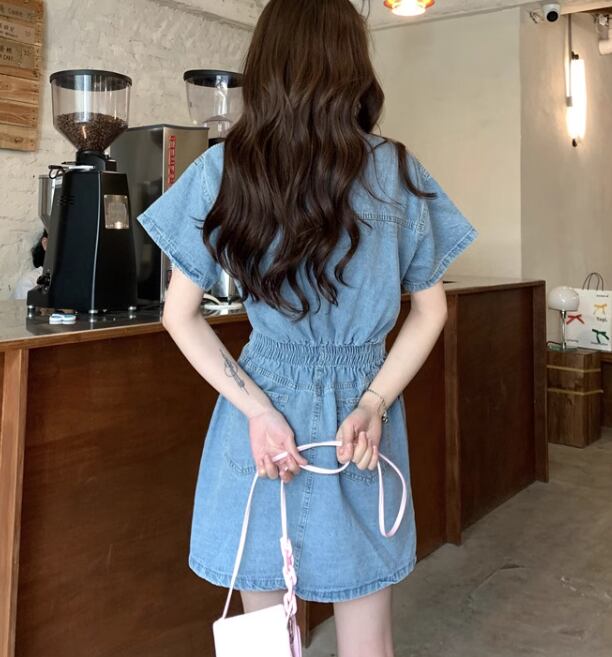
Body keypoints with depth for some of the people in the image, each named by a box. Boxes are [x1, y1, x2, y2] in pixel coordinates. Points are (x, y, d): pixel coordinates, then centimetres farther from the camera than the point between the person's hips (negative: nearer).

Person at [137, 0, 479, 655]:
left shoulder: (222, 170, -7)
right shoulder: (398, 171, -5)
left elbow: (180, 315, -5)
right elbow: (431, 309, 0)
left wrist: (260, 411, -8)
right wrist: (372, 404, -4)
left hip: (263, 410, 0)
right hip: (366, 406, 1)